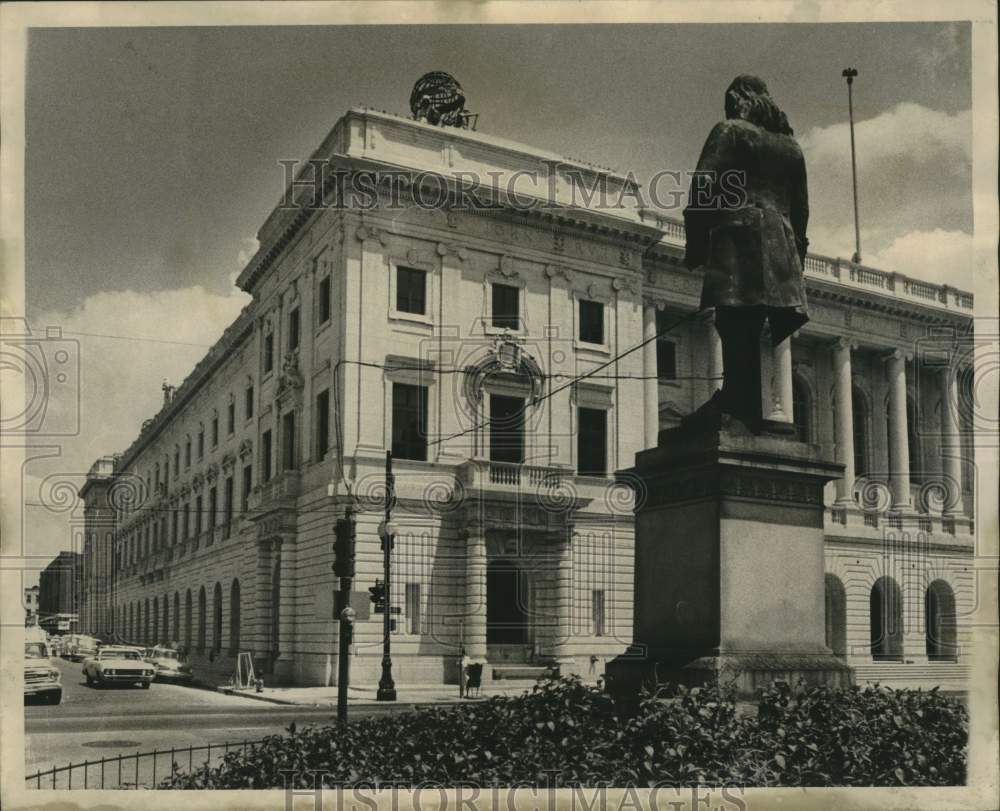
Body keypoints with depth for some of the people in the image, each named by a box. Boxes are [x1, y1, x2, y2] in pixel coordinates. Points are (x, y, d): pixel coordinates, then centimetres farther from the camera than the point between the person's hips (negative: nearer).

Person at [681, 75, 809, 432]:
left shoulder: (729, 131, 5)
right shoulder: (791, 145, 24)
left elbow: (703, 189, -5)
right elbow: (801, 207, 22)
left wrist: (695, 248, -3)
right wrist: (796, 251, 24)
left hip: (738, 244, -6)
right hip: (783, 252, 6)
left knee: (739, 337, -15)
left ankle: (740, 411, -24)